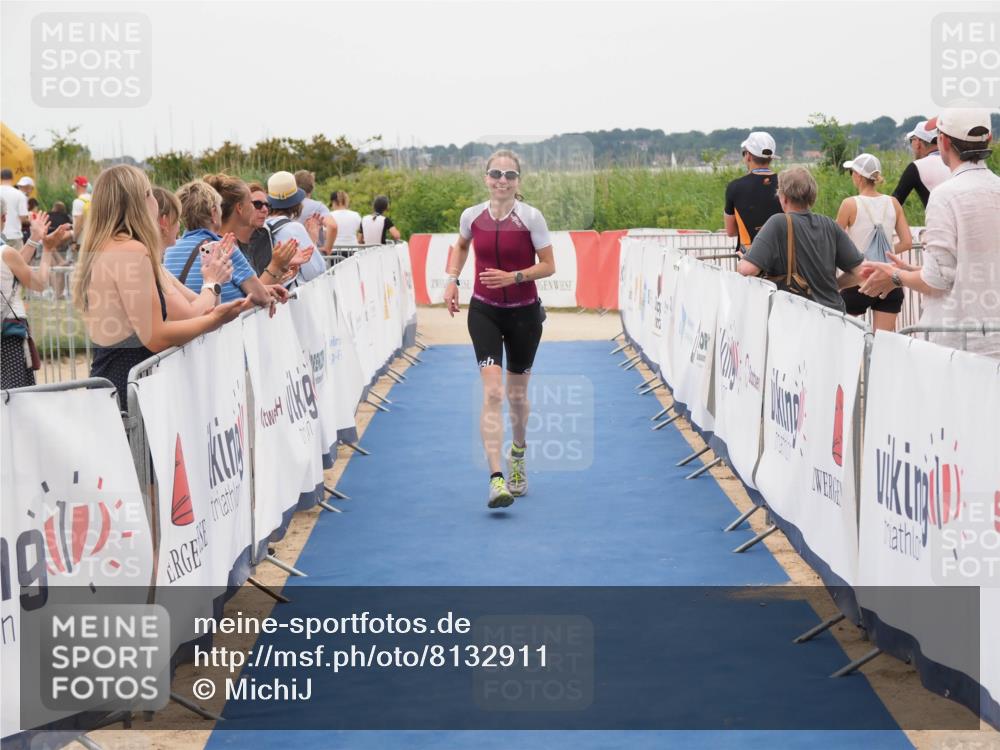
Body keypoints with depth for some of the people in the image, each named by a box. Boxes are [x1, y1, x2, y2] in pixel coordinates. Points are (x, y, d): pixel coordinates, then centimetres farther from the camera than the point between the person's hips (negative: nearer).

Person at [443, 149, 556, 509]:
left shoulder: (531, 217, -11)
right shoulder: (472, 216, -4)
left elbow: (548, 266, -8)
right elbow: (461, 245, 19)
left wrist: (514, 277, -22)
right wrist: (452, 279, 5)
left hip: (524, 313, 0)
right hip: (484, 311, 0)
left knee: (516, 395, 14)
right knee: (492, 392, -16)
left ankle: (518, 454, 45)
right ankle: (496, 480, -21)